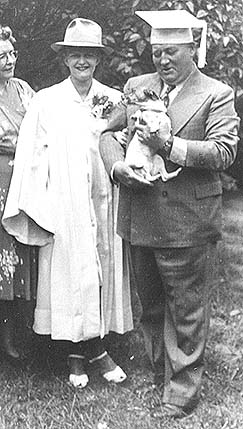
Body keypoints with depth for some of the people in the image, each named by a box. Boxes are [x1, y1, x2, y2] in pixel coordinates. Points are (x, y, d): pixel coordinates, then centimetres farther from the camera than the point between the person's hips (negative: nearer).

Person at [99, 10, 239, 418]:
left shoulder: (216, 95, -3)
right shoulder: (137, 86, 11)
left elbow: (224, 151, -14)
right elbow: (109, 133, 12)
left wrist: (168, 144, -24)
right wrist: (117, 166, -9)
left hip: (187, 224, -5)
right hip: (139, 219, 5)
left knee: (187, 310, 5)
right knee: (150, 306, 19)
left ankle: (182, 391, 20)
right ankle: (160, 372, 37)